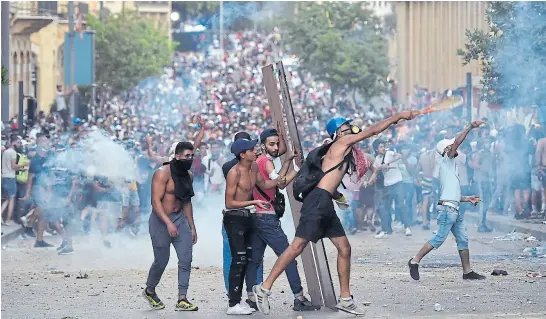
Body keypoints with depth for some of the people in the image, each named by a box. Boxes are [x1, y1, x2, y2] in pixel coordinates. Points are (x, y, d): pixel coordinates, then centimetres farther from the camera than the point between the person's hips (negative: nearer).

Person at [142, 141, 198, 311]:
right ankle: (149, 291, 28)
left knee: (186, 259, -6)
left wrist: (192, 227, 18)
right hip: (161, 221, -6)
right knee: (161, 261, 1)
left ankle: (182, 300, -5)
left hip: (180, 219, 6)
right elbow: (156, 201, -20)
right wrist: (168, 223, -29)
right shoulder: (163, 173, -15)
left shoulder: (188, 176, 9)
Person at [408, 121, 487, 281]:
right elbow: (457, 142, -14)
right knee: (439, 238, -13)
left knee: (463, 239, 7)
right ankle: (415, 261, -9)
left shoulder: (451, 166, 25)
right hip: (447, 208, -10)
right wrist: (470, 127, -15)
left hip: (455, 209, 10)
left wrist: (467, 199, 25)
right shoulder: (445, 161, 0)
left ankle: (467, 271, 9)